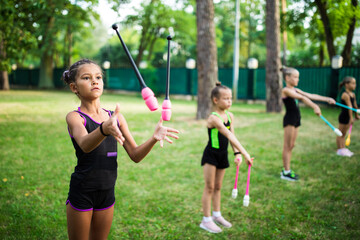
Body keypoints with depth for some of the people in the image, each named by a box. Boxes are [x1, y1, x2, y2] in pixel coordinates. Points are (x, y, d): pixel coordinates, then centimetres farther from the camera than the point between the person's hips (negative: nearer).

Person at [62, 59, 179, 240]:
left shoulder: (116, 117, 5)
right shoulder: (74, 117, -10)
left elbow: (135, 155, 3)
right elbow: (84, 145, -31)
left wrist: (154, 138, -16)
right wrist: (104, 129, -52)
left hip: (107, 192, 5)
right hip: (81, 192, -5)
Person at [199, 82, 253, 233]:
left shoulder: (230, 116, 3)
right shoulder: (214, 118, -23)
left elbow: (232, 136, 0)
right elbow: (230, 136, -29)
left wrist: (237, 153, -14)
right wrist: (245, 153, -32)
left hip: (223, 155, 7)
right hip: (211, 155, -7)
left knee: (218, 186, 18)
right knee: (209, 187, 1)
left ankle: (216, 215, 31)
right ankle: (206, 220, 11)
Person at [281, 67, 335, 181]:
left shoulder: (295, 90, 14)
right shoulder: (286, 90, -14)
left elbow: (311, 96, 9)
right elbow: (302, 98, -26)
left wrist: (327, 99, 1)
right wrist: (314, 107, -38)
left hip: (296, 120, 9)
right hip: (289, 120, -9)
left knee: (291, 145, 11)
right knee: (287, 146, -3)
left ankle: (286, 170, 19)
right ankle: (286, 172, 3)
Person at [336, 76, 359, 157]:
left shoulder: (353, 94, 6)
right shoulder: (345, 95, -21)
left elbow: (355, 105, 14)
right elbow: (349, 106, -24)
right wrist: (351, 118, -26)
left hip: (348, 116, 8)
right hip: (344, 116, -8)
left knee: (344, 134, 17)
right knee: (341, 134, 3)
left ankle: (343, 149, 25)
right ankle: (339, 150, 11)